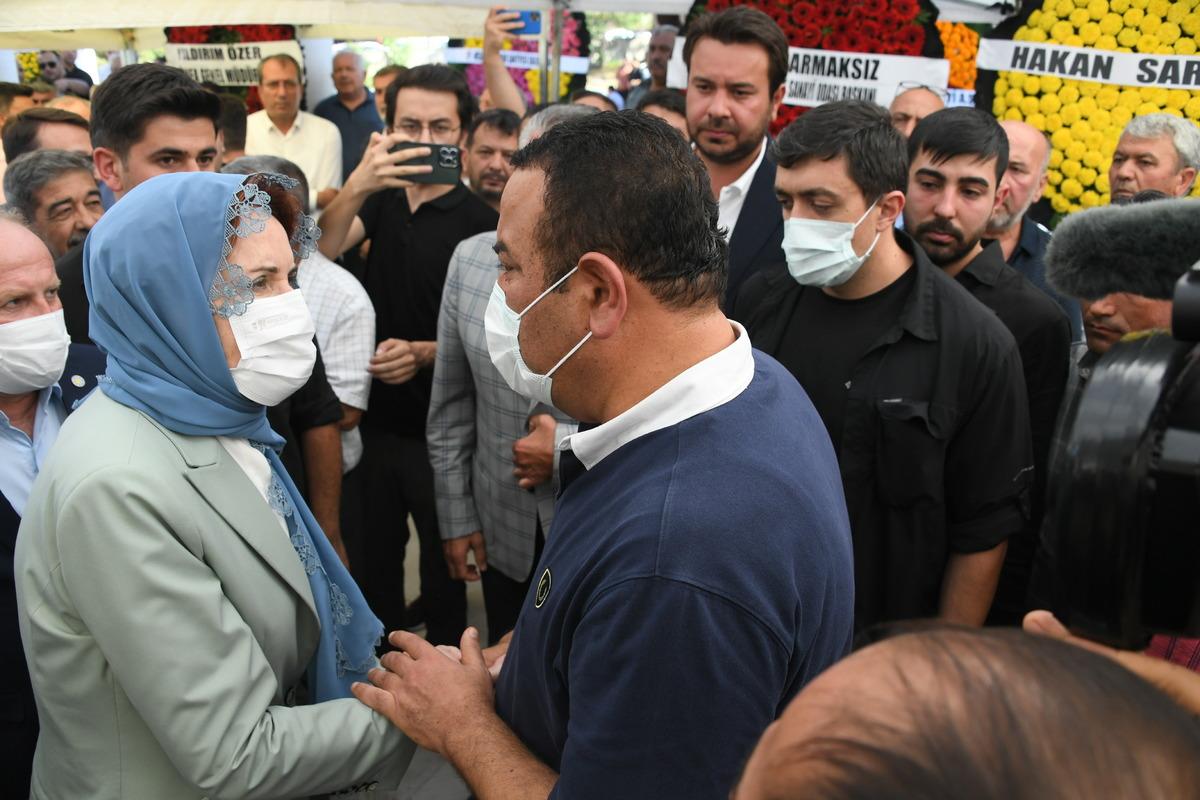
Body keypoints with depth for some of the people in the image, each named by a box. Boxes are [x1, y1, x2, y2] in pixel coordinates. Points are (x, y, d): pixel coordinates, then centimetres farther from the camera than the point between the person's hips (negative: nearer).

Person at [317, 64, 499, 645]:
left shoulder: (480, 223, -12)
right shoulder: (382, 198, 3)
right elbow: (318, 253, -15)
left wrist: (423, 353, -29)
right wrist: (356, 188, -32)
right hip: (374, 416, 5)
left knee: (444, 559, 12)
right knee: (373, 553, 19)